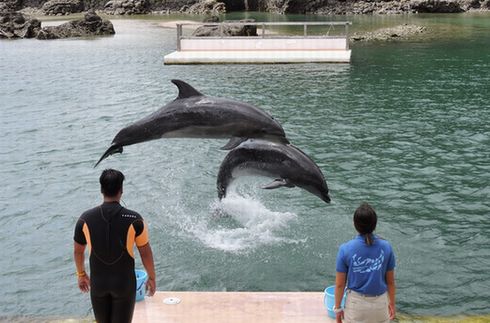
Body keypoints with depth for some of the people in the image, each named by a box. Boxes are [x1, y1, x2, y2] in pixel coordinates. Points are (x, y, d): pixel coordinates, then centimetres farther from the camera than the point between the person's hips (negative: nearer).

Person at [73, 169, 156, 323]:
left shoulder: (85, 219, -10)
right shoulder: (134, 219, -16)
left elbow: (78, 251, 3)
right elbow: (146, 253, -7)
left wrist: (81, 275, 21)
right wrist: (152, 278, 8)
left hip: (98, 282, 2)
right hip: (124, 283, -2)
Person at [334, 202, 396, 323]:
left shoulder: (345, 249, -16)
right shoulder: (386, 247, -12)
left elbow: (340, 284, -9)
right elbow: (390, 281, -1)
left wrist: (337, 308, 4)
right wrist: (392, 303, 14)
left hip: (356, 302, -1)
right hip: (380, 303, 1)